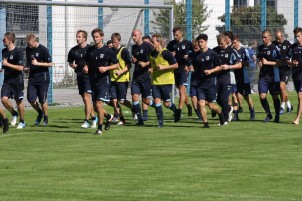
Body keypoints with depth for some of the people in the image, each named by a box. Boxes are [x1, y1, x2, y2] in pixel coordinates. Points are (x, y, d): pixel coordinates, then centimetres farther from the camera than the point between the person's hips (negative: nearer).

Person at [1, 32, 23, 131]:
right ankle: (14, 114, 14)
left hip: (17, 80, -5)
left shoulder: (17, 52, -14)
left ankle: (22, 121, 20)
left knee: (19, 101, 4)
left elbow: (21, 67, -21)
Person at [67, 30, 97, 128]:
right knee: (85, 99, 10)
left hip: (89, 76, -6)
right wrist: (73, 65, -1)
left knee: (86, 98, -13)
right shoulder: (73, 50, 8)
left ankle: (87, 121, -10)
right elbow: (70, 62, 20)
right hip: (80, 77, 6)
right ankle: (94, 118, 24)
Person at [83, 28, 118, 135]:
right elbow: (87, 62, 22)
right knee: (95, 106, 9)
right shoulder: (90, 50, 8)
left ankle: (100, 128, -4)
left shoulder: (107, 51, -6)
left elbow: (117, 65, -1)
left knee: (99, 104, -14)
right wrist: (86, 68, 0)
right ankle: (108, 116, 38)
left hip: (104, 81, -6)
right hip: (93, 81, 6)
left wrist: (106, 68, -16)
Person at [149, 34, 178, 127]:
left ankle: (176, 111, 29)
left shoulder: (166, 53, -11)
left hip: (166, 81, -6)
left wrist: (163, 67, -18)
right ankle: (160, 122, -1)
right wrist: (151, 69, 4)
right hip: (155, 81, 6)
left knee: (166, 103, -2)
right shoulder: (152, 54, 9)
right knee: (156, 100, -5)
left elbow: (176, 65, -10)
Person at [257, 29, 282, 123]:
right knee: (262, 96, -6)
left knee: (275, 97, 5)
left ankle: (277, 116, 19)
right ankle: (268, 114, 12)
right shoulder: (260, 48, 10)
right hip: (263, 76, 5)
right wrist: (259, 63, 4)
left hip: (273, 76, -4)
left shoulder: (274, 48, -9)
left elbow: (279, 63, -12)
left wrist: (267, 62, -18)